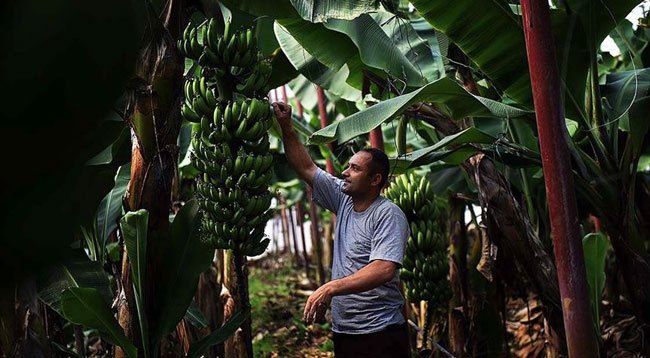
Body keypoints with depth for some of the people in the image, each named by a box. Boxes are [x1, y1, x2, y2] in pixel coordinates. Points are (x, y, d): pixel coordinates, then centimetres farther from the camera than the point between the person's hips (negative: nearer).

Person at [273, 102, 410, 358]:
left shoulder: (388, 215, -13)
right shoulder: (343, 200, 8)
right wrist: (286, 127, 4)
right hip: (343, 331, 7)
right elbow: (306, 168, 12)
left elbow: (384, 269, -25)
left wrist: (331, 288, -31)